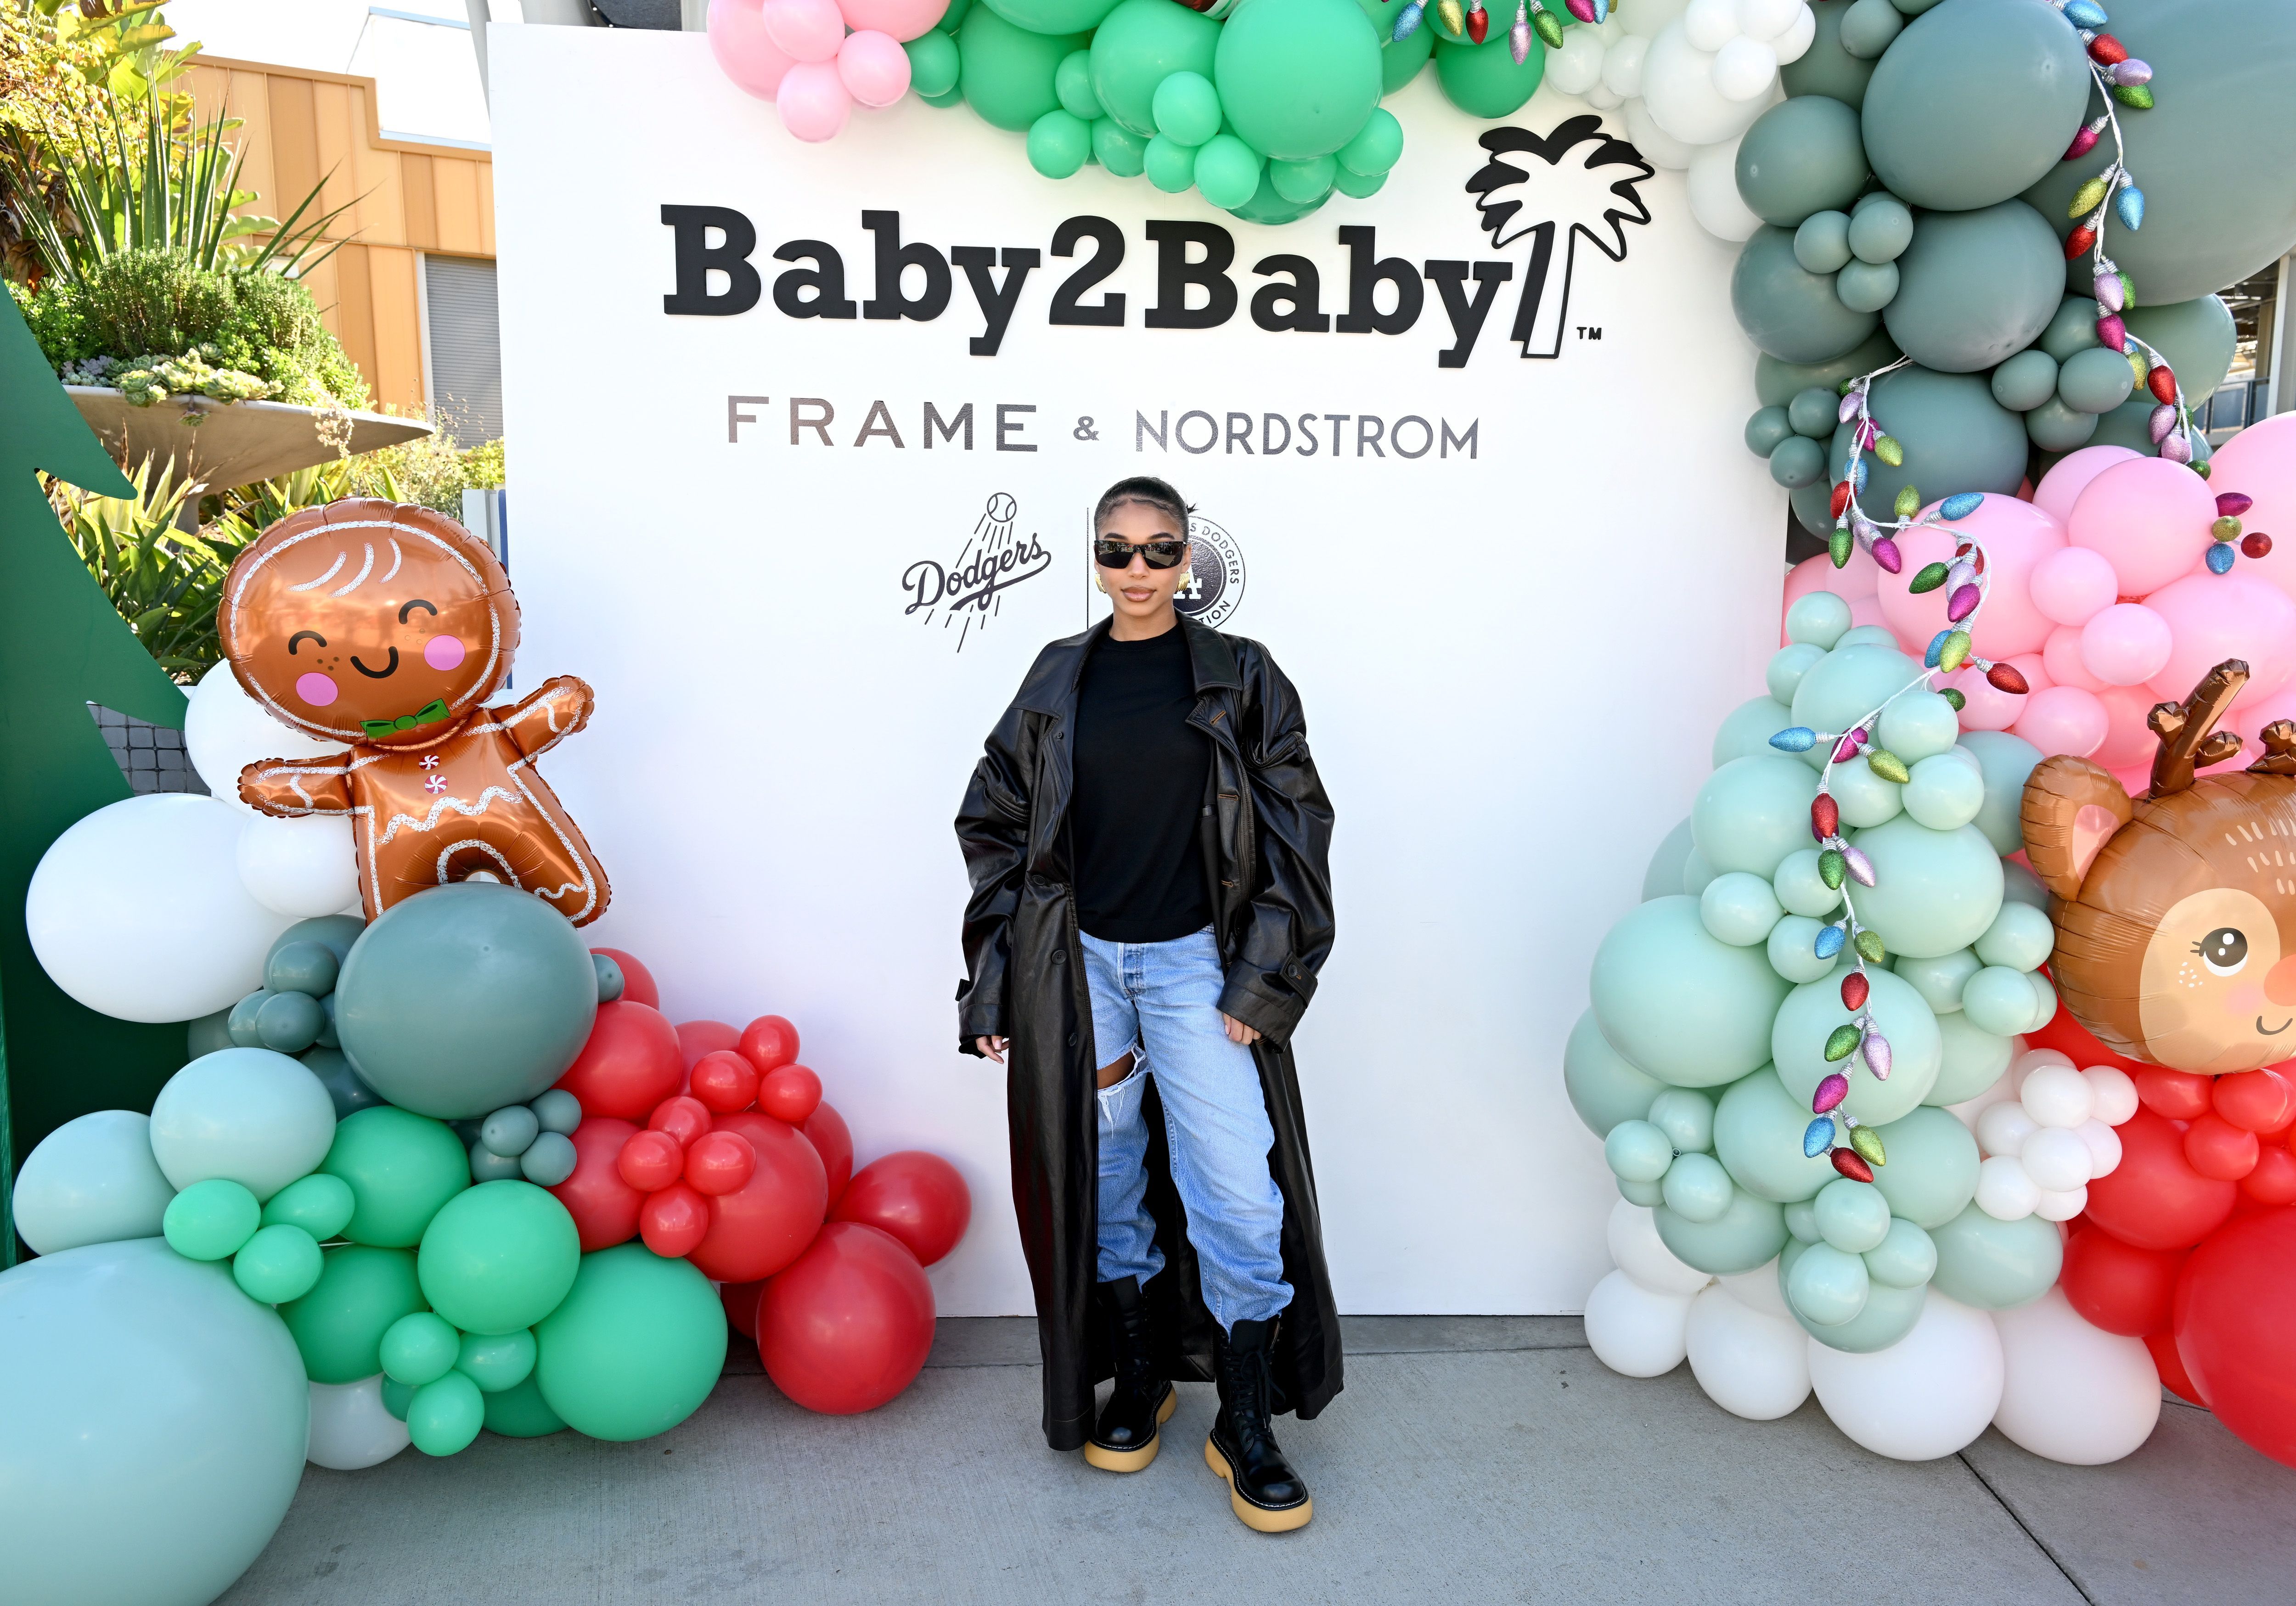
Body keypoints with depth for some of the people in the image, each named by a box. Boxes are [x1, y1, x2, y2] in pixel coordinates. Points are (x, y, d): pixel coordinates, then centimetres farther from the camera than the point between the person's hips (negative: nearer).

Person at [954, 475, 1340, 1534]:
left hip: (1193, 963, -2)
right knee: (1106, 1181, 13)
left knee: (1238, 1192, -3)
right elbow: (994, 827, 9)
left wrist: (1263, 979, -7)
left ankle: (1245, 1426, 15)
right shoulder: (1057, 681, 6)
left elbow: (1295, 833, 0)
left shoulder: (1240, 680, 2)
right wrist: (994, 984, 3)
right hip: (1077, 963, 2)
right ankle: (1139, 1379, 33)